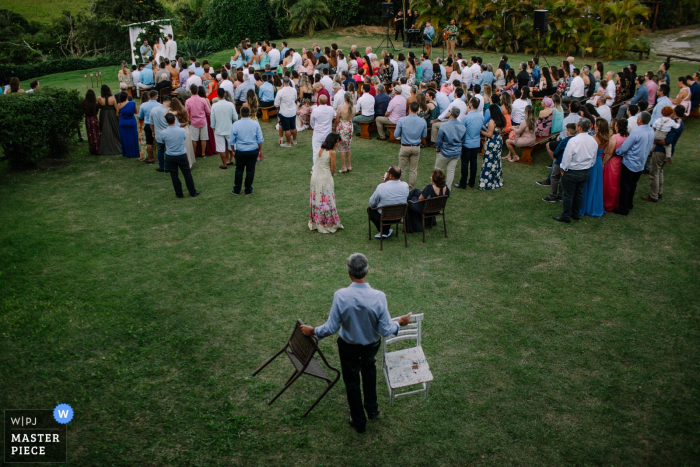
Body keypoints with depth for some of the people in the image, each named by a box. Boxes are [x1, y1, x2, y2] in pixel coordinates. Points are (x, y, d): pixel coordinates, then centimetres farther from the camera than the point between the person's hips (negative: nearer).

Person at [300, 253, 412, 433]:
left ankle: (359, 422, 41)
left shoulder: (340, 296, -29)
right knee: (368, 368, 35)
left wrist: (312, 331, -2)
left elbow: (331, 327, -20)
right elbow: (386, 331, -20)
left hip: (348, 346, -1)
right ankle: (372, 409, 48)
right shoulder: (378, 297, -28)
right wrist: (399, 323, 0)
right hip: (372, 344, 1)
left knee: (352, 381, 23)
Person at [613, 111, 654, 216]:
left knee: (625, 186, 2)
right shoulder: (651, 131, 0)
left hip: (630, 163, -7)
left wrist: (616, 152, -3)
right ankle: (629, 204, 34)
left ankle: (623, 209, 6)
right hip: (641, 163, 7)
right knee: (633, 185, 22)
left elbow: (624, 148, -21)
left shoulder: (636, 132, -24)